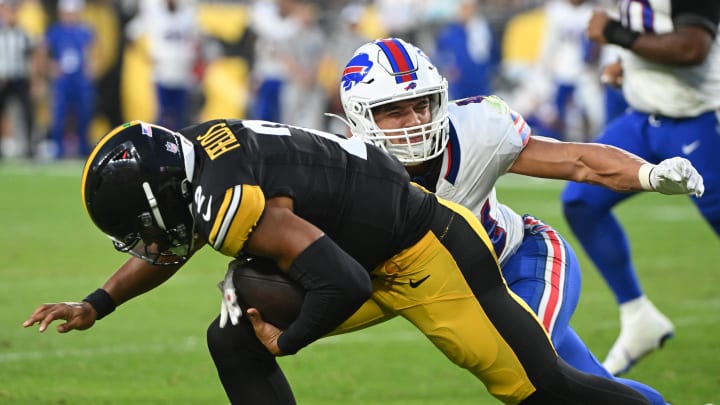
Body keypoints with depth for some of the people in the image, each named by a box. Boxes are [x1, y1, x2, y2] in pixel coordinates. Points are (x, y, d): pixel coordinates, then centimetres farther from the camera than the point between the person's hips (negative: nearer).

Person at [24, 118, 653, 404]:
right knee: (234, 342, 3)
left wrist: (287, 341, -16)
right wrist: (96, 305, 15)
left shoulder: (232, 204, -31)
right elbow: (171, 249, 19)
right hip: (370, 256, 10)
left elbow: (343, 284, -34)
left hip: (427, 258, -10)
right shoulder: (191, 149, -3)